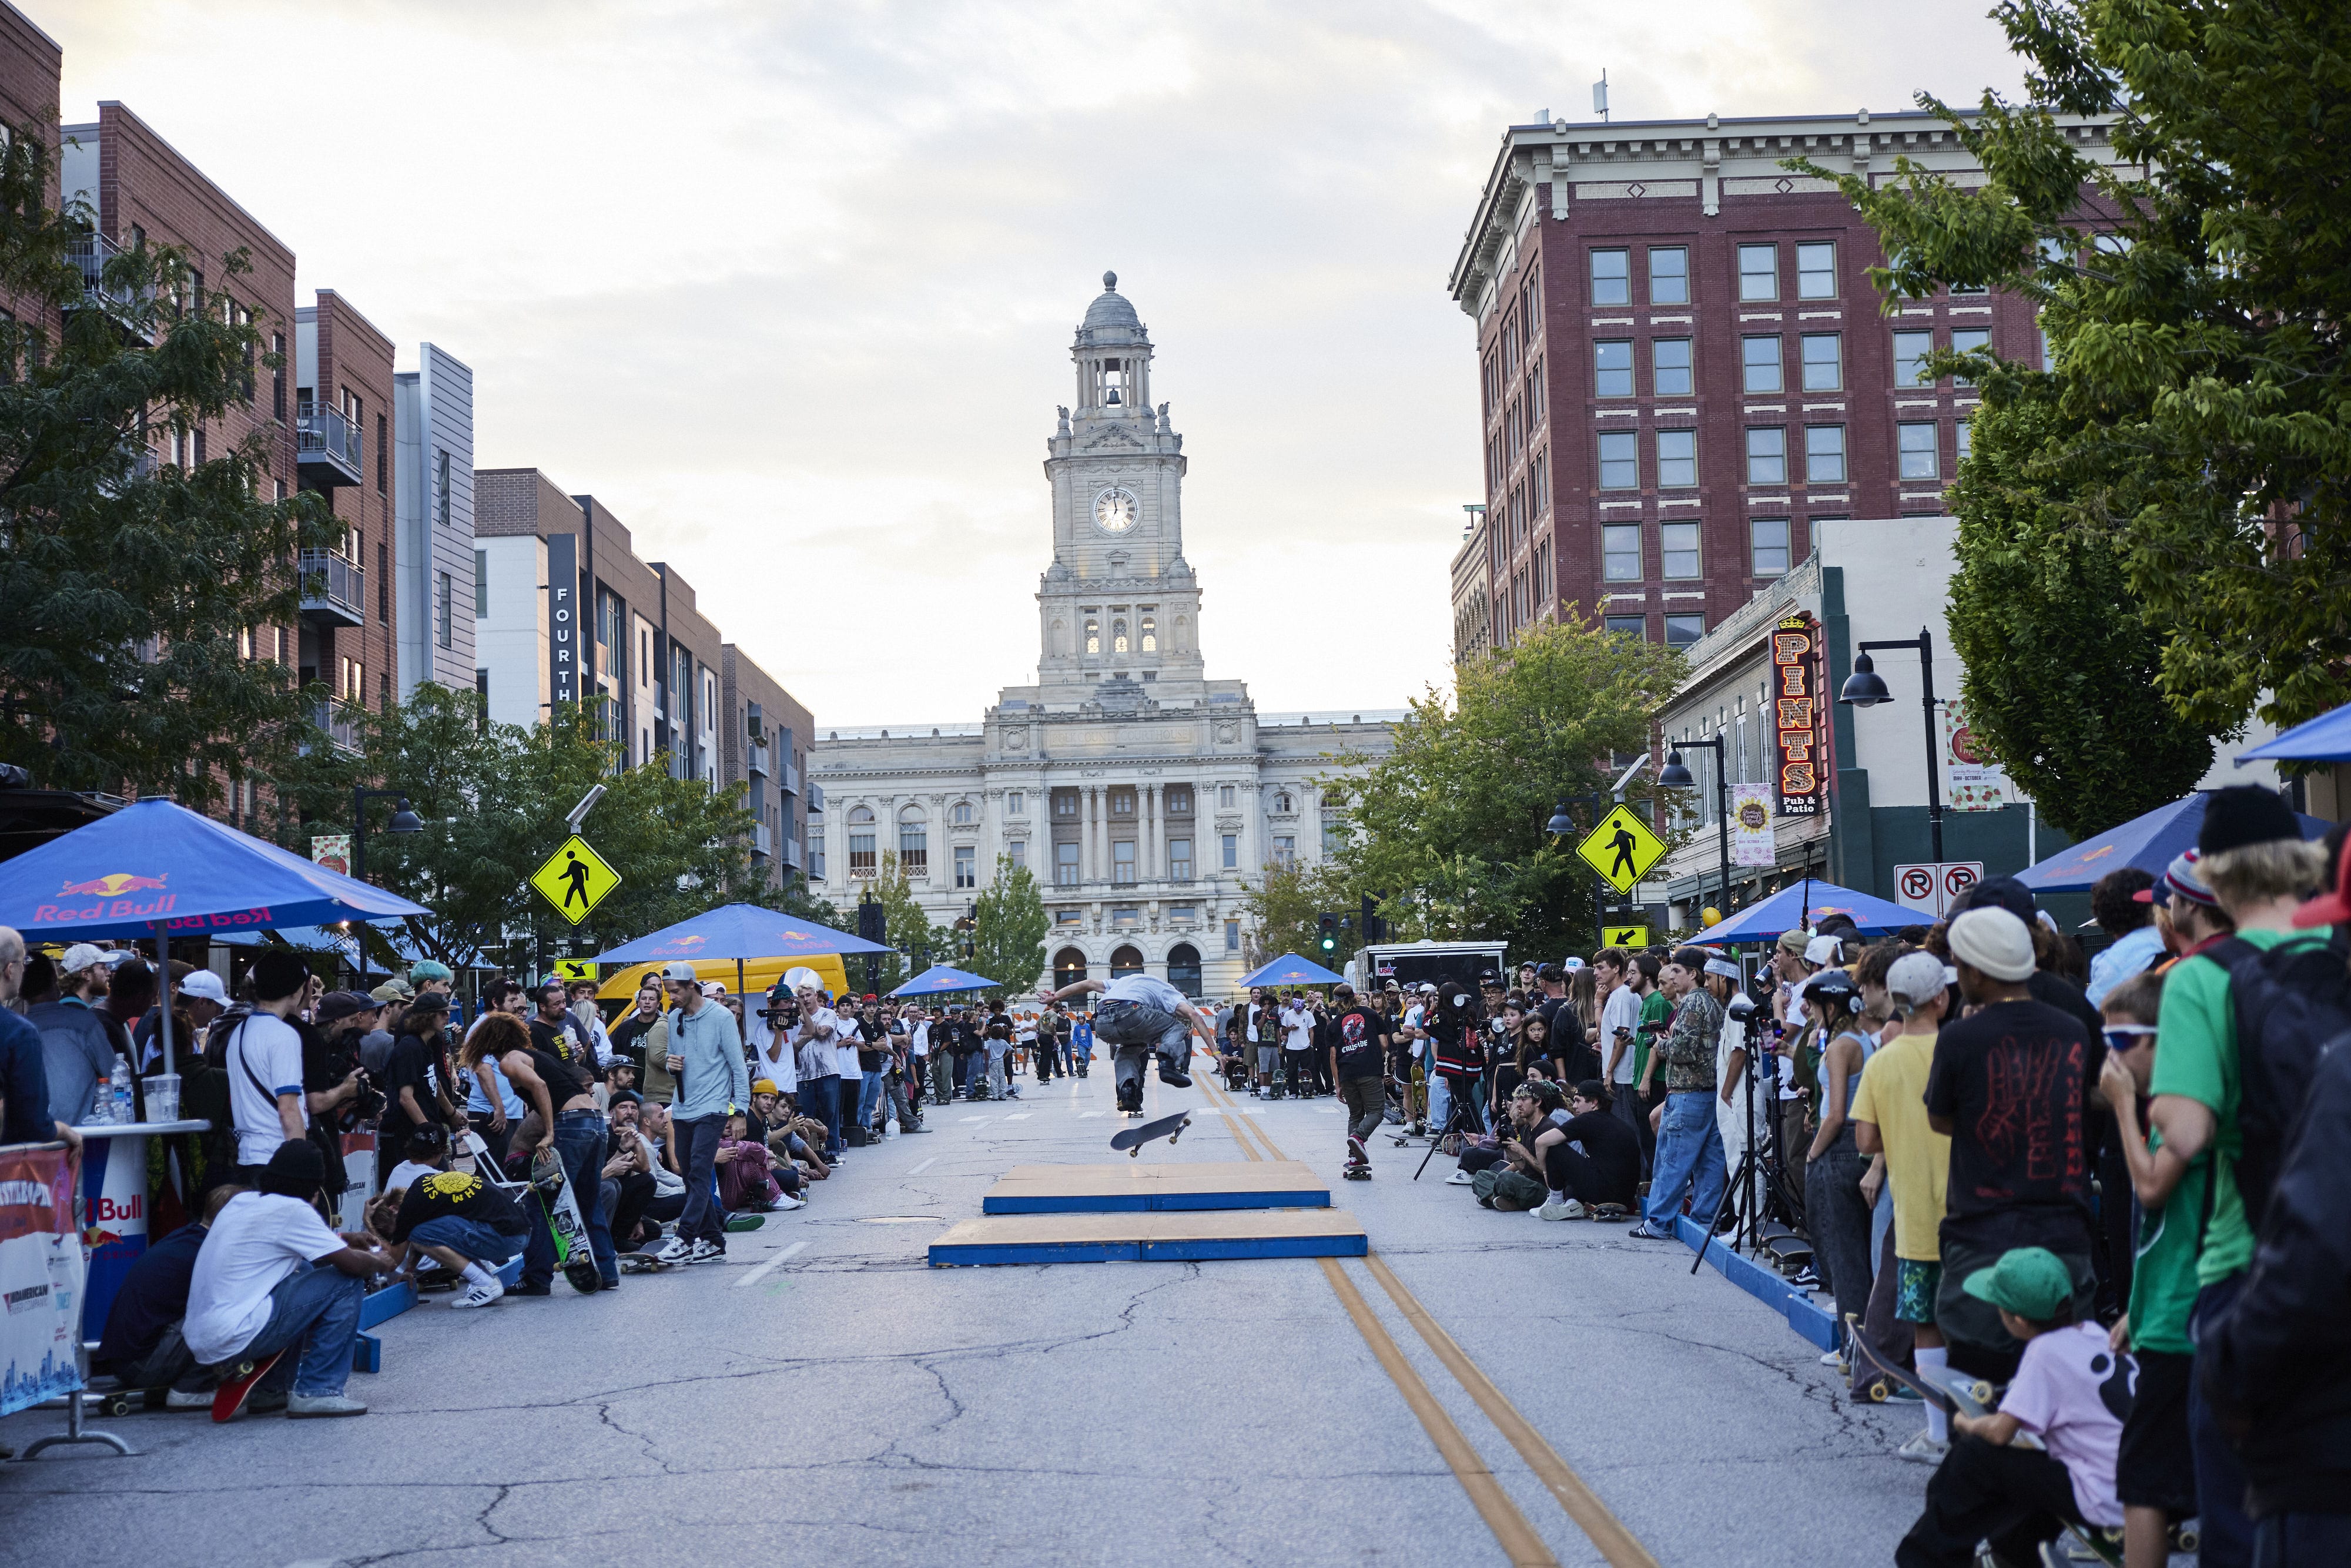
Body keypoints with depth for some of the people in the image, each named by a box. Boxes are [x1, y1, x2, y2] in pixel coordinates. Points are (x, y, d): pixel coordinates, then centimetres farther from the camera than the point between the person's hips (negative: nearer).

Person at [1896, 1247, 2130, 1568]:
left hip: (2103, 1502, -8)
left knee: (1973, 1457, -1)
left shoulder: (2045, 1351, -14)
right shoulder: (2093, 1332, 9)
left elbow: (2000, 1431, -17)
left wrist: (1967, 1424, 3)